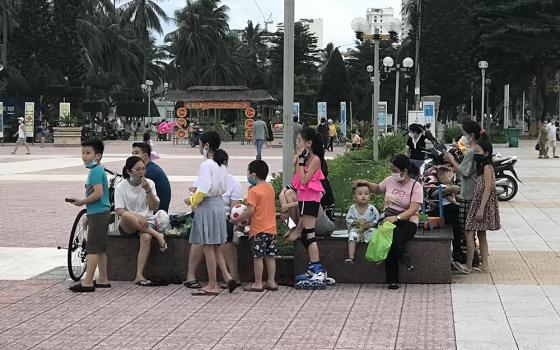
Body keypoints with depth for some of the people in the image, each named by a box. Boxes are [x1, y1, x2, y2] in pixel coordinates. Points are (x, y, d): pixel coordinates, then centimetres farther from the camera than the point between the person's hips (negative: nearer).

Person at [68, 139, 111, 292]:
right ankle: (103, 279, 21)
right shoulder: (97, 170, 16)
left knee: (92, 248, -9)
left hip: (98, 214, -10)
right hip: (99, 213, 10)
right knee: (100, 249, 15)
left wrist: (82, 202, -14)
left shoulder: (96, 171, -15)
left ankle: (88, 282, -9)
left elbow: (98, 193, -25)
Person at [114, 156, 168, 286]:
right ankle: (157, 235, -25)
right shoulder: (121, 187, -1)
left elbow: (155, 208, 2)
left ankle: (139, 276, -35)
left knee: (146, 237, -34)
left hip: (146, 223, 1)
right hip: (127, 227, -1)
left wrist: (148, 191, -12)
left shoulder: (149, 183, 6)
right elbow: (119, 211, -11)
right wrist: (137, 216, -27)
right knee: (126, 216, -38)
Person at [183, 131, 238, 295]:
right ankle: (227, 277, 9)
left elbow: (203, 190, -21)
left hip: (207, 207, -9)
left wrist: (192, 200, -3)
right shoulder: (221, 164, 10)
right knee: (215, 247, 16)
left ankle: (212, 285, 5)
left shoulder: (206, 165, -17)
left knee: (208, 247, -1)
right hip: (219, 204, 9)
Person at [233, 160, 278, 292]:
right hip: (271, 228, 7)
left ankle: (258, 284, 3)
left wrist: (237, 219, -6)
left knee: (258, 256, -2)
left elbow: (250, 211, -19)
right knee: (270, 256, 11)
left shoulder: (254, 190, -14)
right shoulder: (271, 188, 10)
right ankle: (272, 282, 14)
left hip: (258, 229, -7)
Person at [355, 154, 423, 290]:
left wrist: (396, 217, -30)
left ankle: (392, 280, -30)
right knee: (393, 234, -36)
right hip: (388, 218, 3)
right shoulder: (390, 181, 10)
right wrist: (366, 183, 15)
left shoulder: (416, 186, -4)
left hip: (407, 220, -3)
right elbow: (377, 189, 34)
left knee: (395, 239, -35)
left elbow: (413, 210, -15)